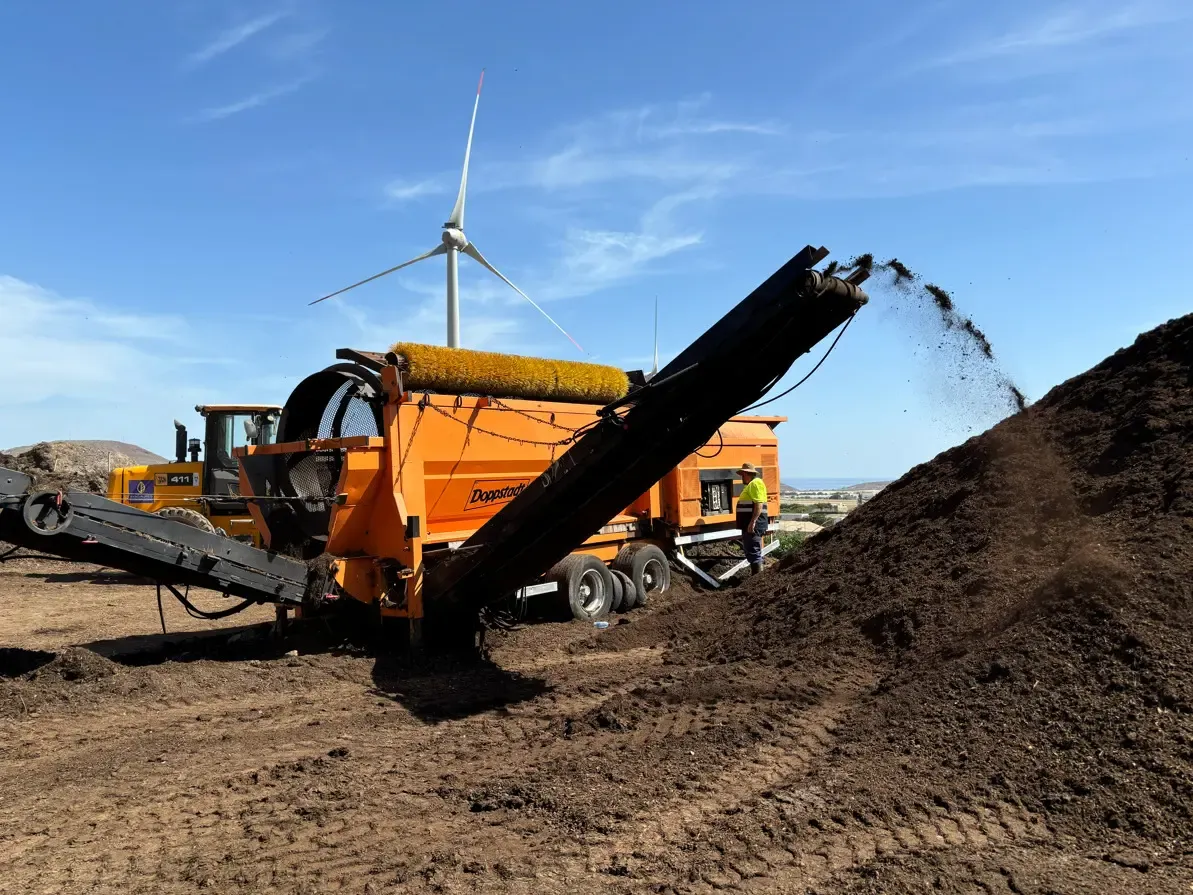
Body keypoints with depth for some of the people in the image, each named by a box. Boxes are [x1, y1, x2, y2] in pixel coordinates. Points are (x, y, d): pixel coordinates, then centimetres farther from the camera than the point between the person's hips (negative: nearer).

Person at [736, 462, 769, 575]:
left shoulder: (755, 483, -11)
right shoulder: (751, 485, 21)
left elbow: (759, 505, -21)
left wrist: (753, 522, -26)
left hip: (753, 524, -11)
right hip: (749, 524, 11)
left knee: (753, 552, -10)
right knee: (750, 551, 17)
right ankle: (755, 575, 25)